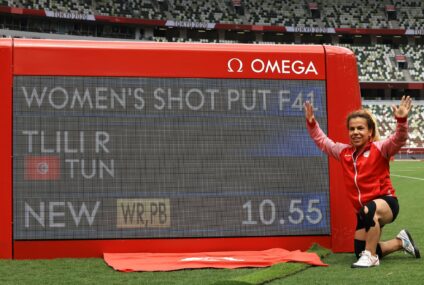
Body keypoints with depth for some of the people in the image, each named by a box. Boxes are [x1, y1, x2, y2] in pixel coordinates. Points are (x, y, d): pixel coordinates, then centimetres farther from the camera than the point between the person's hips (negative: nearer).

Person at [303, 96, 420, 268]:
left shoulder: (379, 148, -7)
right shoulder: (344, 152, 9)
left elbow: (398, 139, -24)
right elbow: (322, 141, 21)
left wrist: (401, 120, -40)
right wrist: (311, 123, 9)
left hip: (386, 203, -7)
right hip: (365, 212, 7)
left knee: (369, 210, -43)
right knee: (361, 252, 8)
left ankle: (370, 256, -27)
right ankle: (400, 242, 33)